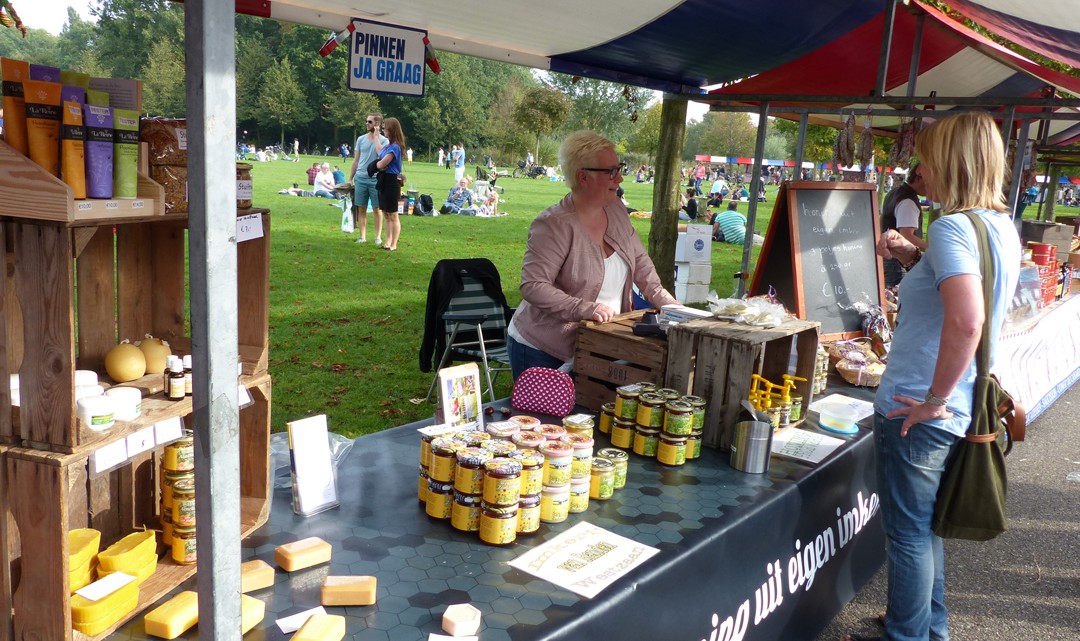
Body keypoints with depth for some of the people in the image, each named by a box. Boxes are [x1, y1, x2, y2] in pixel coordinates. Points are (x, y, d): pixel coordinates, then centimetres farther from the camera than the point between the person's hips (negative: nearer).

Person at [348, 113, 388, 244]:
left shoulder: (383, 140, 0)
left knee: (377, 209, 2)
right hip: (360, 178, 3)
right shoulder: (361, 139, 10)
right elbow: (356, 160, 14)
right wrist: (350, 178, 11)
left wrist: (376, 137, -13)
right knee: (361, 209, 5)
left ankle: (378, 237, 9)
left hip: (375, 179, -3)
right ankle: (362, 236, 11)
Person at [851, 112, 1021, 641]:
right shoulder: (1002, 226, 8)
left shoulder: (953, 226, -20)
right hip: (958, 411, 9)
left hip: (916, 412, -9)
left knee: (908, 534, 7)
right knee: (924, 527, 24)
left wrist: (933, 399, -24)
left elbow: (966, 321, -34)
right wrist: (913, 259, 12)